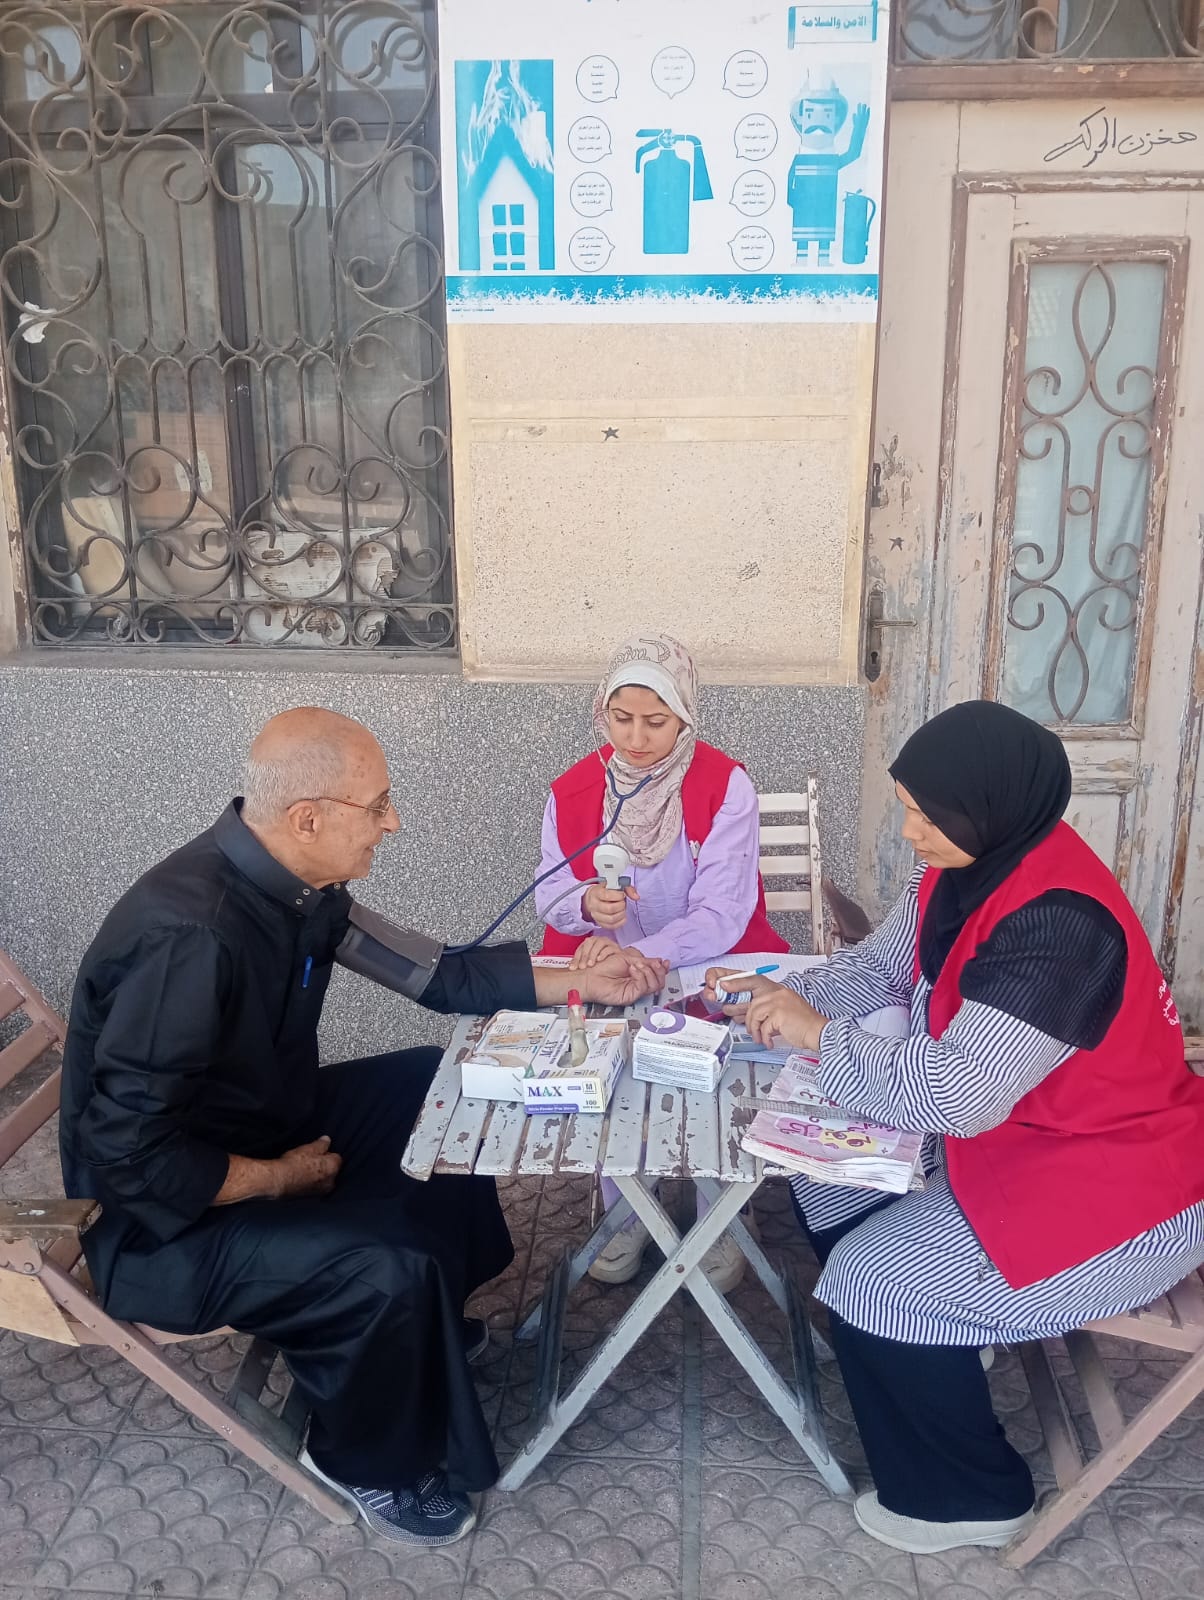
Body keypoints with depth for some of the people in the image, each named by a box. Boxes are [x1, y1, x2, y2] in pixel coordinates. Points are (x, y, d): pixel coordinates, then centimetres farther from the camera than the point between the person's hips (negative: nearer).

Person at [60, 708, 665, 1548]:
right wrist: (281, 1179, -19)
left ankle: (427, 1321, 29)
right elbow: (127, 1153, -31)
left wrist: (582, 981, -3)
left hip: (262, 1129, 9)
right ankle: (371, 1460, 6)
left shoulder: (295, 885, -8)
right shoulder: (190, 933, -34)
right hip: (160, 1219, -9)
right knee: (392, 1266, -26)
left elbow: (436, 973, 2)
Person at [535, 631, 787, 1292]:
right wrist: (587, 905, -25)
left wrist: (637, 955, -36)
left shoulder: (726, 786, -12)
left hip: (707, 966, -2)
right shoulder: (572, 790, -2)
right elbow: (551, 897, 1)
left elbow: (720, 915, -19)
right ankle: (625, 1212, 3)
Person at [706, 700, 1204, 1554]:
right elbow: (879, 966, 7)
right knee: (828, 1178, 9)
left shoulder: (1058, 919, -33)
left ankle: (968, 1496, 13)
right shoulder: (971, 867, -4)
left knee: (871, 1284, -11)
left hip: (1117, 1186, -9)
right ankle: (923, 1357, 30)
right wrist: (790, 997, -11)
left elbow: (957, 1096, -37)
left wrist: (817, 1035, -25)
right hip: (1014, 1130, 9)